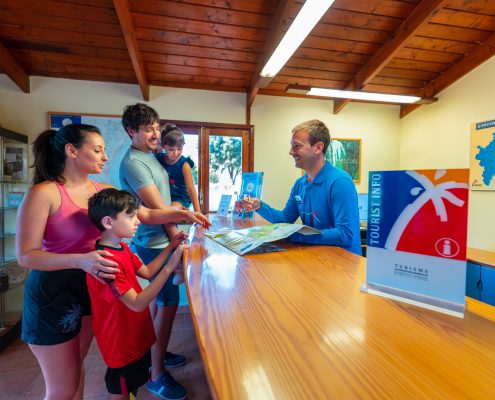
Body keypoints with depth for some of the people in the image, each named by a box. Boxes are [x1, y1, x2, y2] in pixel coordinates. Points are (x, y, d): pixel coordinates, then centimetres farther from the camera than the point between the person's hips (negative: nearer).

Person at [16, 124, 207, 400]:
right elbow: (25, 255, -18)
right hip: (53, 293, -5)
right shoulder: (43, 193, -18)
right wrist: (80, 260, -32)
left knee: (76, 366, 26)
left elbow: (147, 215, 1)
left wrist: (183, 214, -12)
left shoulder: (104, 191, 0)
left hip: (91, 287, 6)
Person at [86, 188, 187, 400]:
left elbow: (147, 272, 8)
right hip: (121, 342, -8)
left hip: (136, 334, 9)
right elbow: (137, 303, -32)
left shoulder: (122, 248, 0)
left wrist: (171, 247, -1)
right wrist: (169, 267, -37)